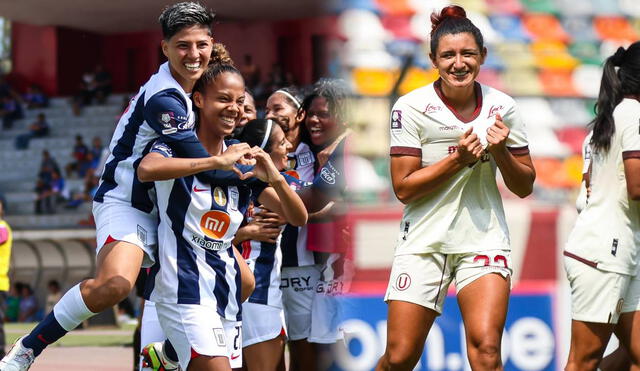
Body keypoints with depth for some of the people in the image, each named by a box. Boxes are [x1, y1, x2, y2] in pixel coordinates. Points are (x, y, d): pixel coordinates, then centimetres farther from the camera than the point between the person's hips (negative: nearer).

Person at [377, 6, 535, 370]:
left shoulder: (501, 106, 1)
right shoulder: (411, 107, -7)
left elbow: (524, 187, 7)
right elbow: (403, 188, -9)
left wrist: (500, 152, -12)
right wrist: (458, 158, -18)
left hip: (484, 241, 1)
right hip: (424, 241, -1)